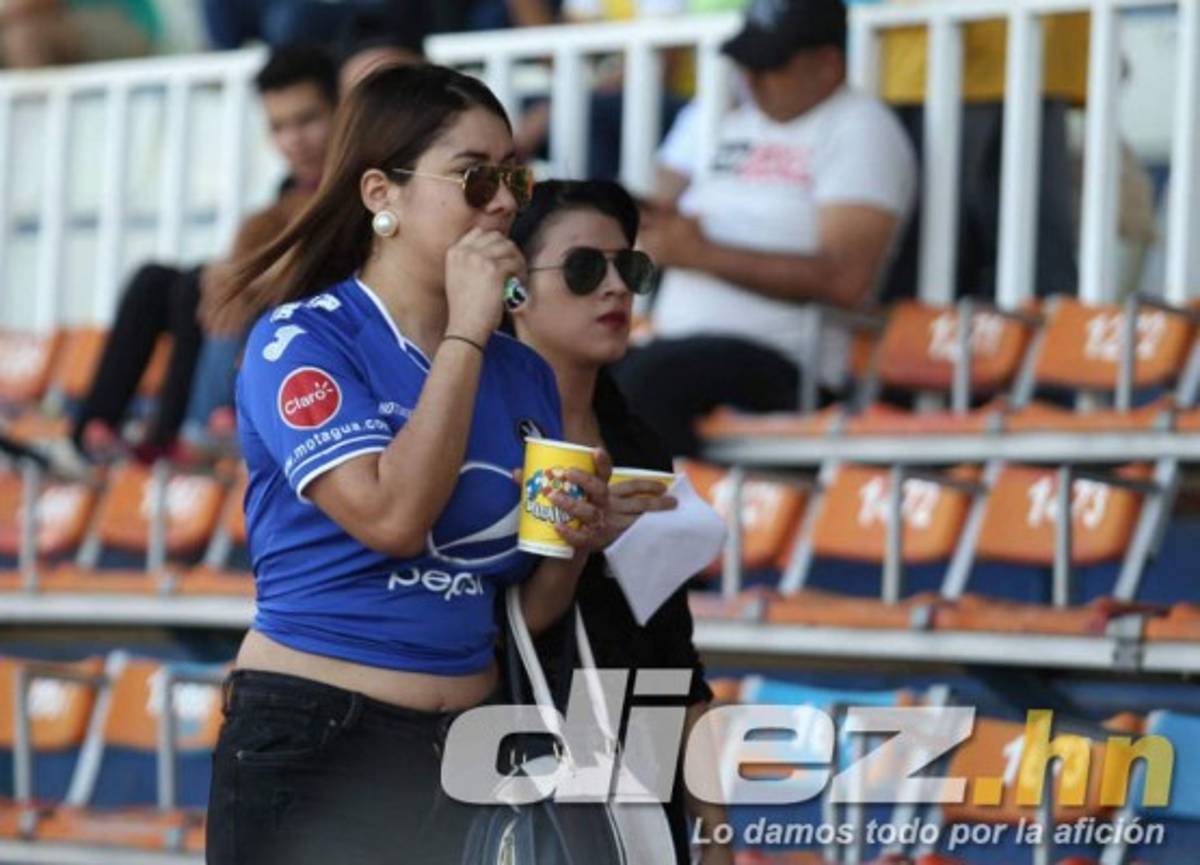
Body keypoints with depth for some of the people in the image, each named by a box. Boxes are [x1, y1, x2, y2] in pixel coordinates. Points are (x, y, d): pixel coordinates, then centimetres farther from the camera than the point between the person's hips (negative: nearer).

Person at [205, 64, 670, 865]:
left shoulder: (524, 373, 7)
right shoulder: (302, 340, -8)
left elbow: (528, 610, 13)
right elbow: (392, 518, -23)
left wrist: (575, 542, -8)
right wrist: (465, 335, -17)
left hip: (467, 749, 6)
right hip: (313, 746, -5)